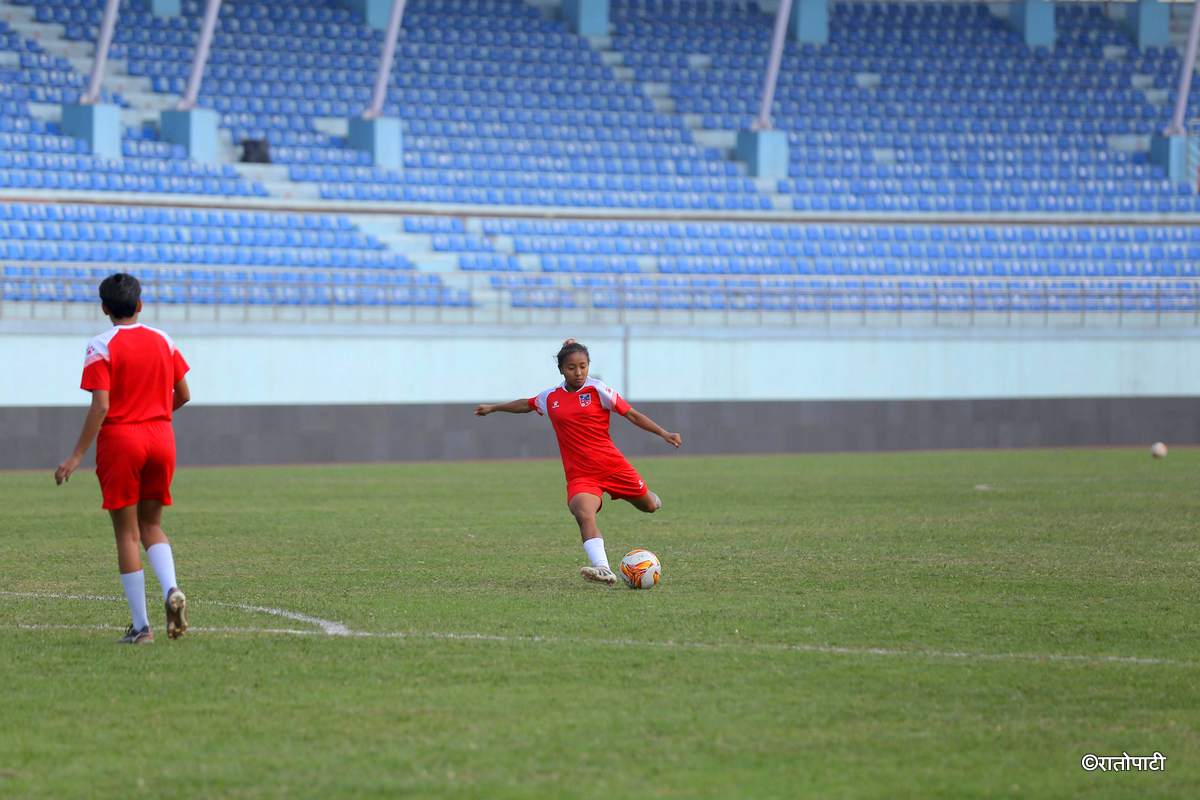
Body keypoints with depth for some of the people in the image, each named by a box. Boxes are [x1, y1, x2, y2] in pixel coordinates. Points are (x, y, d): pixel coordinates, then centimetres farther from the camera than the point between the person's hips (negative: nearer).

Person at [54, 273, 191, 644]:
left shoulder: (101, 348, -9)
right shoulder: (163, 341, 6)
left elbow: (100, 407, -15)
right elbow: (183, 395, 10)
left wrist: (77, 456, -12)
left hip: (119, 439, -4)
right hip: (161, 438, 4)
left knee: (127, 533, 3)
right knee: (151, 525, 17)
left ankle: (141, 625, 1)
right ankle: (171, 589, -11)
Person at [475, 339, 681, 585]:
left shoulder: (598, 390, -3)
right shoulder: (550, 398, 8)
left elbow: (632, 414, -3)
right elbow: (526, 405, 29)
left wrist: (663, 434, -11)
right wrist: (493, 408, 41)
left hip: (612, 464, -1)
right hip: (579, 473, 1)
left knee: (649, 506, 12)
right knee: (584, 514, -29)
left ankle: (650, 498, 52)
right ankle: (603, 569, -43)